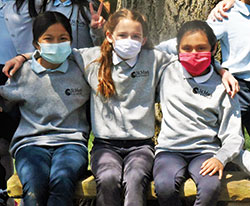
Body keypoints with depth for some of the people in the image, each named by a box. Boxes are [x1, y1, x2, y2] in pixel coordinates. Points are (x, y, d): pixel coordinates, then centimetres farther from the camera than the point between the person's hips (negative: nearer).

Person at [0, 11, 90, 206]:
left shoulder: (81, 71, 11)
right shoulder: (22, 73, 11)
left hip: (71, 141, 0)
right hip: (30, 142, 0)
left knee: (61, 181, -35)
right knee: (34, 186, -34)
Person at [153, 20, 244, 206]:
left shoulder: (221, 87, 5)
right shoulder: (169, 72, 11)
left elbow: (234, 136, 2)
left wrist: (220, 159, -15)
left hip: (205, 151, -1)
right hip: (170, 150, 1)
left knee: (211, 187, -35)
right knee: (164, 186, -33)